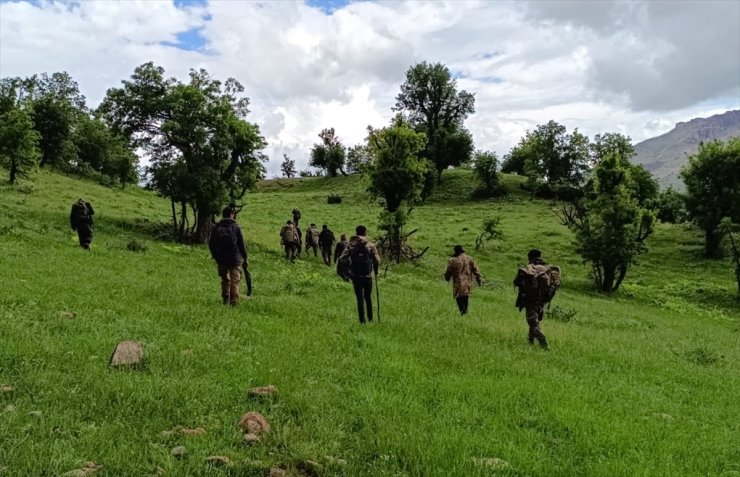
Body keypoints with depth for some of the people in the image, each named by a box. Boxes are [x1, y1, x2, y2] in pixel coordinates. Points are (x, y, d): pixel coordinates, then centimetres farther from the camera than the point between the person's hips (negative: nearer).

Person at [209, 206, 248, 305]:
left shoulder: (216, 228, 4)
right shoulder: (235, 227, -6)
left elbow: (211, 244, 9)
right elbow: (242, 244, -3)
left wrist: (216, 256, 20)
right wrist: (245, 257, 7)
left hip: (221, 259, 3)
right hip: (235, 258, -3)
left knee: (225, 280, 16)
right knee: (235, 280, -1)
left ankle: (226, 299, 18)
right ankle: (234, 301, -10)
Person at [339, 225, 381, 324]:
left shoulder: (350, 245, -2)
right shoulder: (371, 245, -6)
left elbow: (342, 260, -8)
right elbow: (377, 260, -8)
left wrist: (346, 273, 2)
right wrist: (375, 269, 13)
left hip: (355, 276, 0)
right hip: (367, 276, 0)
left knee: (360, 298, 8)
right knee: (368, 297, 18)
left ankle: (362, 321, 7)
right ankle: (370, 318, 24)